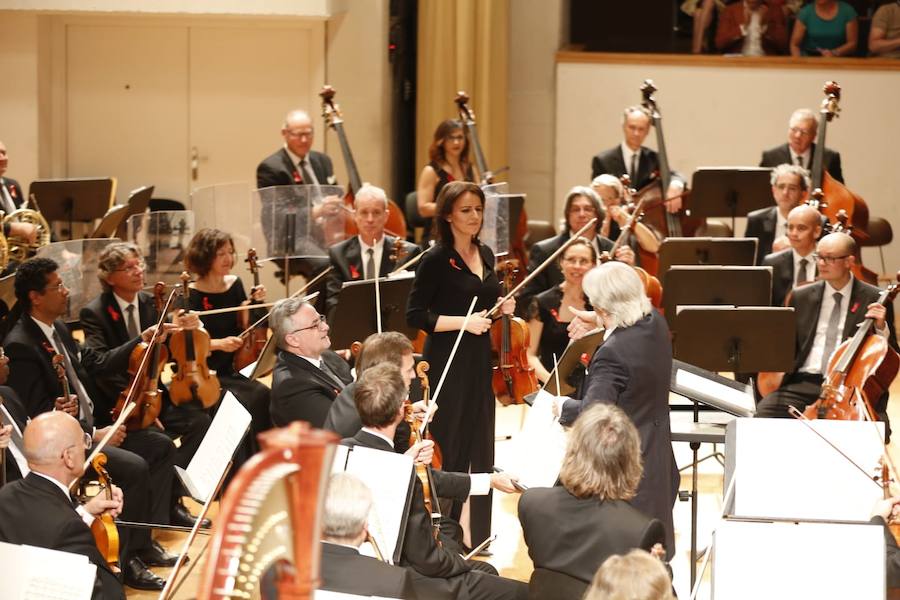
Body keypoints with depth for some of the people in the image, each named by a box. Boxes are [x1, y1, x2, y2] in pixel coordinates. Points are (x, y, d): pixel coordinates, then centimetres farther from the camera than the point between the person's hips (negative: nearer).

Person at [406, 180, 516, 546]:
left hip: (482, 362, 7)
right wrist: (463, 322, -21)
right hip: (448, 365, -7)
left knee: (482, 451, 10)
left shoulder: (485, 255, 10)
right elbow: (415, 316, -13)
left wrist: (501, 309, 1)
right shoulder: (436, 261, -11)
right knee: (450, 451, -1)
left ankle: (480, 535, 19)